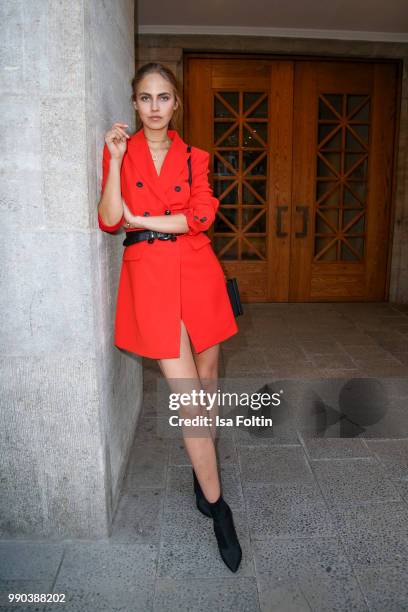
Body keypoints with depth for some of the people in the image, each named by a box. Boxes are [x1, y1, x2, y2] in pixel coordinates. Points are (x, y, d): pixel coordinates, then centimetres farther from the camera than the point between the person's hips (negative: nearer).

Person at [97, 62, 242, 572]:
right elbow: (109, 221, -5)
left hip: (197, 270, 3)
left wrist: (142, 221, -7)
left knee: (207, 378, 9)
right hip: (148, 275, -2)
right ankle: (217, 505, 7)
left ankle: (202, 467, 34)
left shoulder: (193, 157, 11)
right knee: (185, 391, -6)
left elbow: (202, 214, -5)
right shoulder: (118, 151, 8)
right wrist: (115, 159, -11)